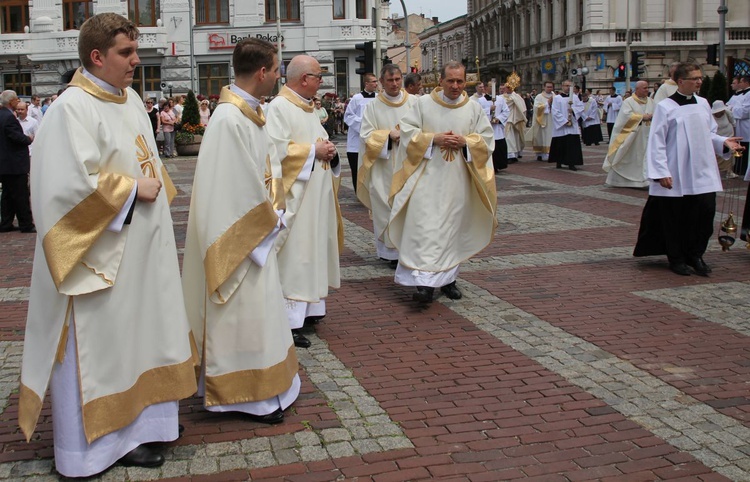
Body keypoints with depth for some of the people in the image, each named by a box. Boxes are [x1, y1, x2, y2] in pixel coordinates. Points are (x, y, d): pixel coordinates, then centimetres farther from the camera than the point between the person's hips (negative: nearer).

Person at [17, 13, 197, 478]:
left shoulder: (130, 99, 9)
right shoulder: (73, 108, -17)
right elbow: (75, 183, -25)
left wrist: (157, 188, 9)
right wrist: (134, 190, -16)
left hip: (141, 247, 9)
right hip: (103, 254, -9)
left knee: (139, 330, 17)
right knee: (103, 342, 3)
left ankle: (140, 416, 32)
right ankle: (107, 438, 17)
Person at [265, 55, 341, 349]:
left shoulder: (308, 108, 17)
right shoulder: (279, 107, -12)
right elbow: (277, 148, -23)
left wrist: (328, 150, 3)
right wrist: (313, 151, -17)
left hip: (317, 193, 10)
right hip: (295, 194, -10)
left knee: (314, 249, 14)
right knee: (294, 256, -9)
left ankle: (310, 306, 24)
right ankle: (291, 321, -6)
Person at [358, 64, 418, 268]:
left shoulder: (413, 102, 4)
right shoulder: (373, 106, 2)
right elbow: (366, 135, -2)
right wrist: (388, 135, -14)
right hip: (384, 167, 0)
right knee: (385, 207, 0)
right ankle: (389, 250, 8)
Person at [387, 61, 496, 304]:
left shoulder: (474, 108, 6)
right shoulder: (424, 103, 1)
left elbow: (486, 140, 7)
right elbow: (407, 131, -1)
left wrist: (464, 142, -11)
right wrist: (433, 138, -14)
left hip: (458, 178, 3)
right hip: (427, 176, -2)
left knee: (453, 226, 8)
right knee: (424, 225, -12)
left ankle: (447, 277, 21)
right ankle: (424, 281, -14)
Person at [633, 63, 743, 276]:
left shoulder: (703, 104, 10)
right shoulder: (665, 107, -7)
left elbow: (709, 134, 18)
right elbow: (656, 142, -9)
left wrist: (723, 141, -3)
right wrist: (661, 172, -14)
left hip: (702, 173, 5)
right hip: (676, 176, -5)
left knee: (706, 211, -2)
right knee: (675, 218, 3)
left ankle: (695, 255, 14)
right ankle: (676, 258, 19)